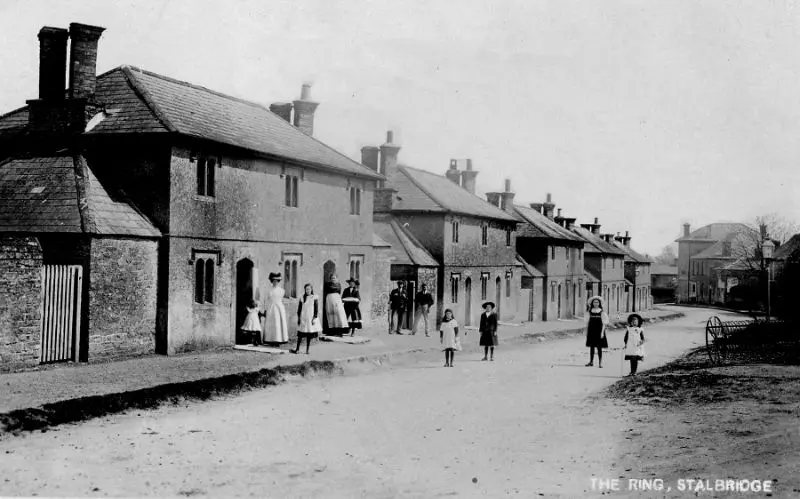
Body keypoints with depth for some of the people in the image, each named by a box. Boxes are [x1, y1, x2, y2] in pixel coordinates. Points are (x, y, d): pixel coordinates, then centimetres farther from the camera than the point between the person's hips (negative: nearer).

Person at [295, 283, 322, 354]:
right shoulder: (302, 298, 3)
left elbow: (316, 309, -1)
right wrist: (299, 318, 3)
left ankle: (307, 350, 10)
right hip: (303, 319, 1)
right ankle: (297, 349, 8)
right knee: (300, 335, 1)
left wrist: (315, 318, -7)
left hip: (310, 318, -1)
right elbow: (299, 308, 8)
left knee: (309, 335, 3)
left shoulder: (314, 298, -1)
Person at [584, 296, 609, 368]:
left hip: (599, 331, -2)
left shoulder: (602, 312, -2)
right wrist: (586, 332, 5)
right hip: (591, 331, 2)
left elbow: (604, 323, -3)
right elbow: (587, 322, 8)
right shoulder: (590, 312, 5)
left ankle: (600, 363, 4)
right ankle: (591, 362, 16)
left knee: (599, 347, 0)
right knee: (591, 346, 7)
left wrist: (602, 332, -10)